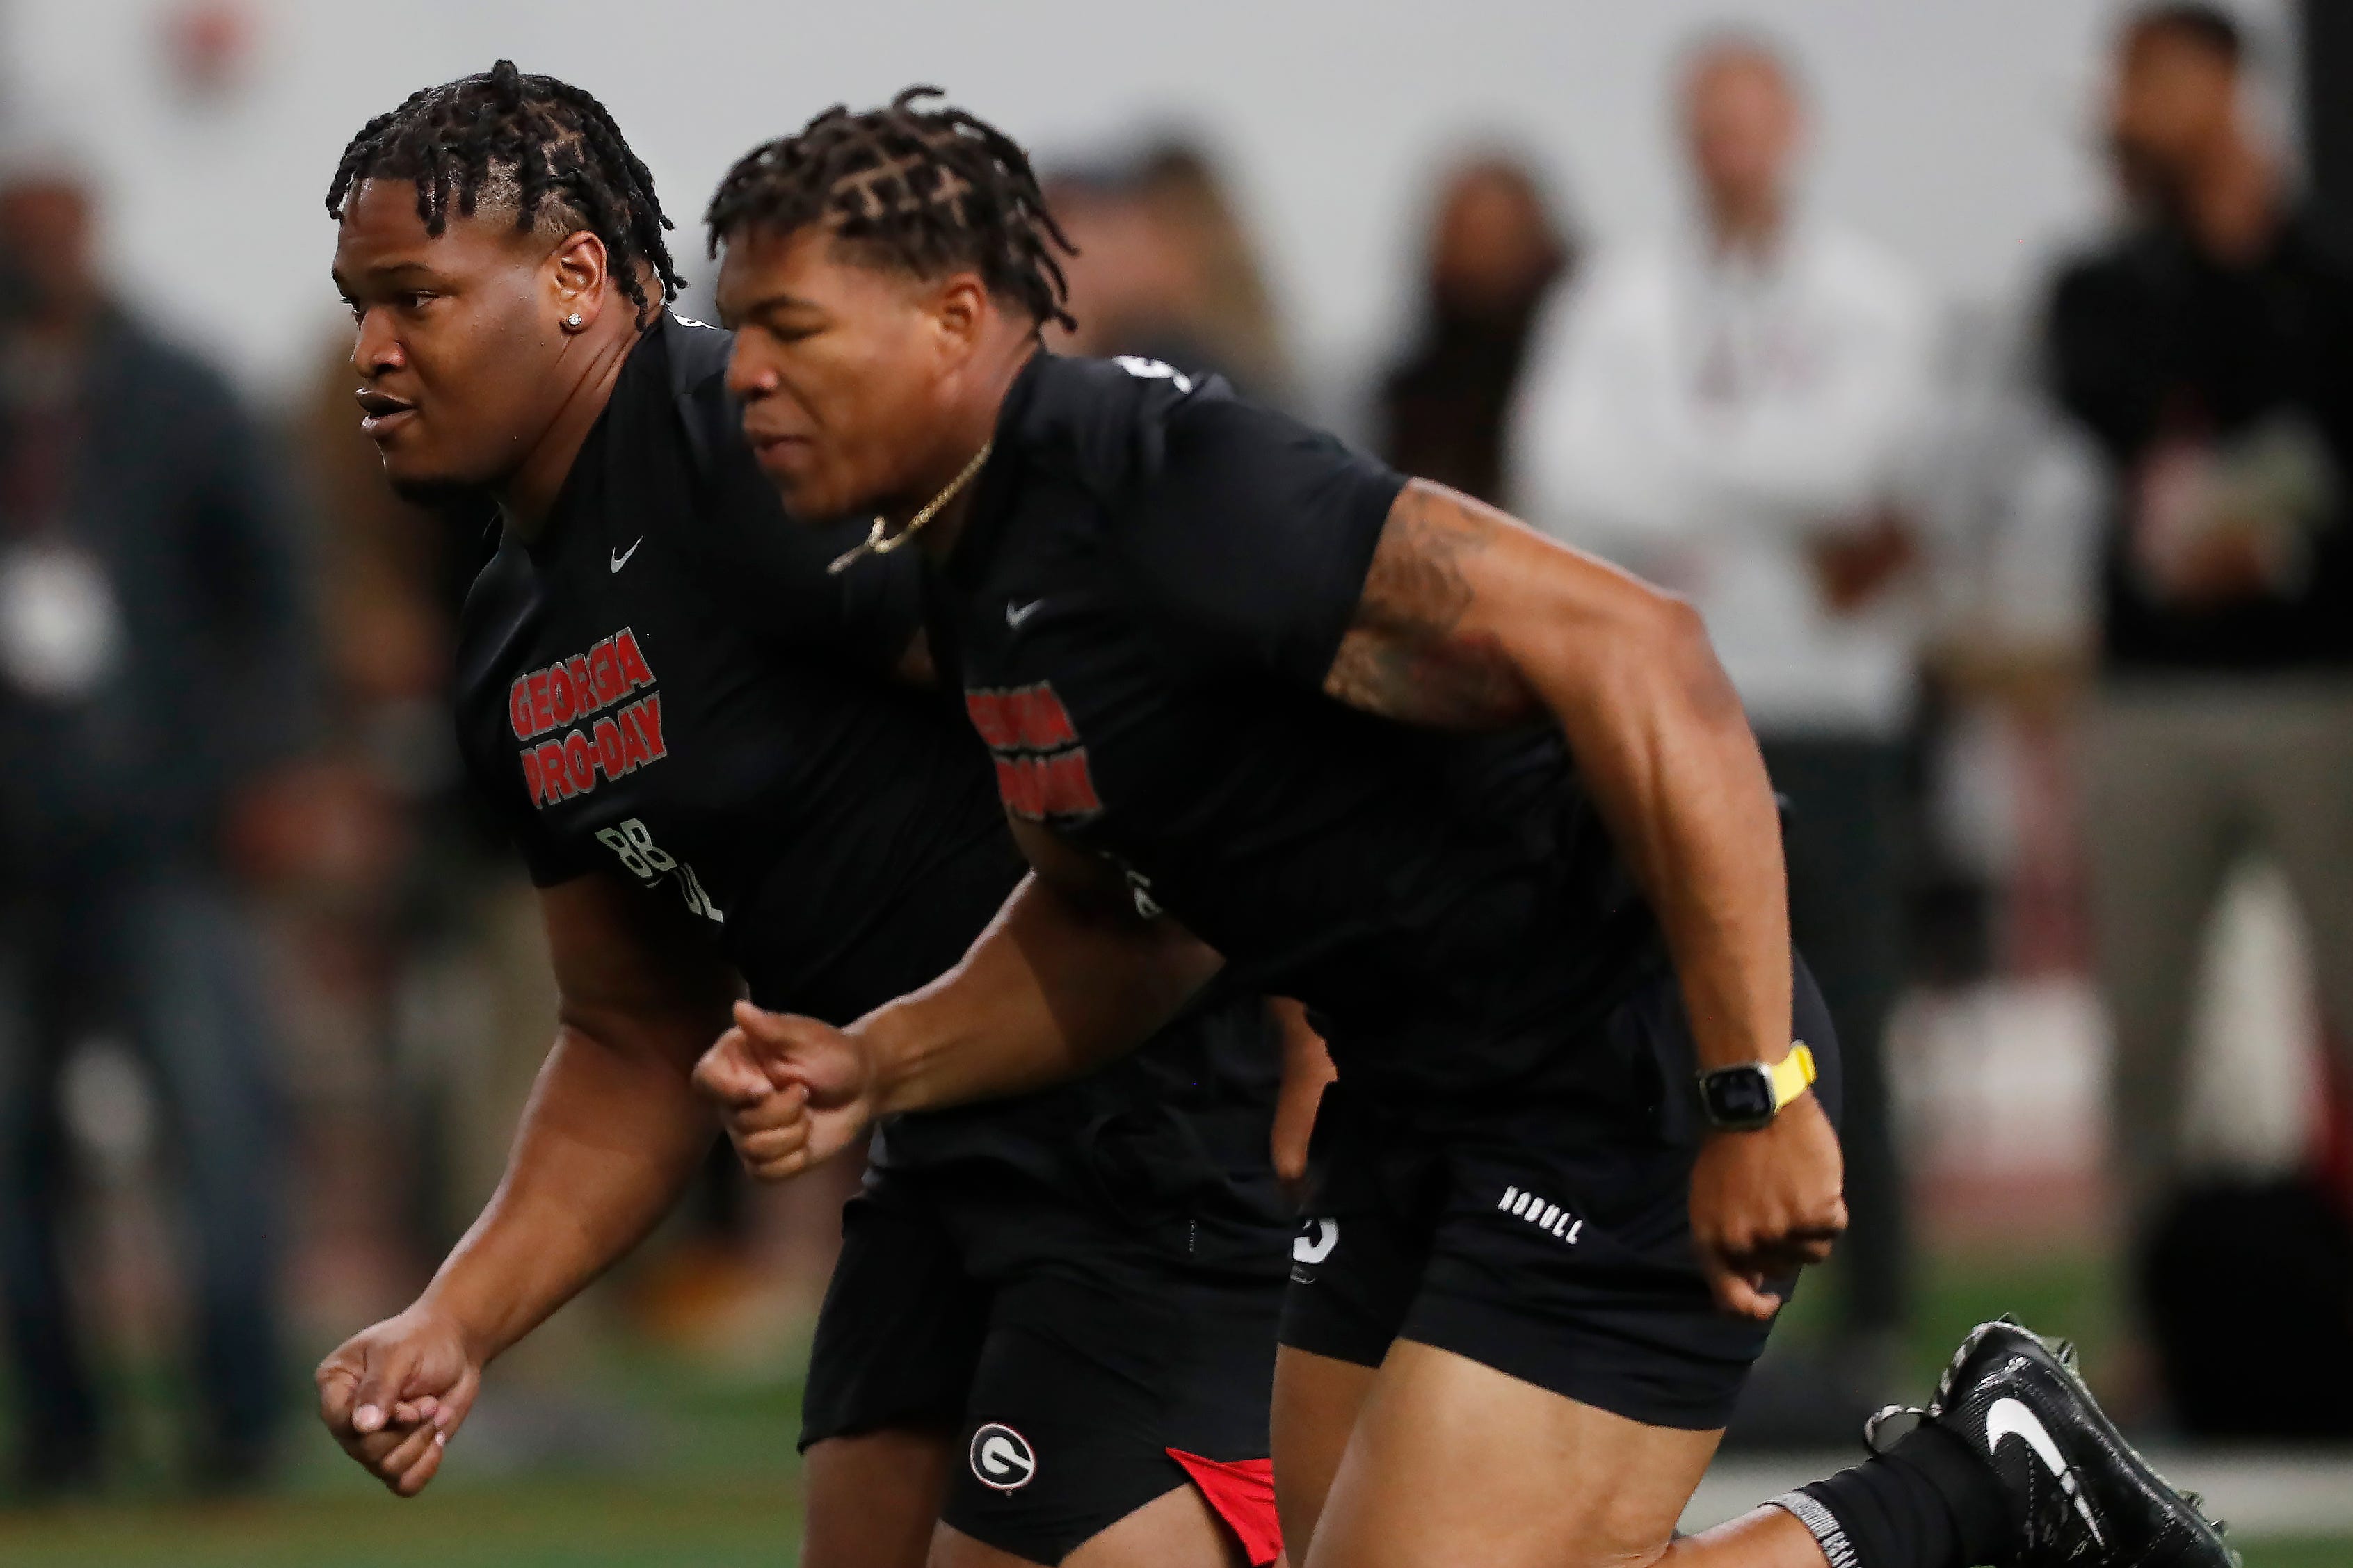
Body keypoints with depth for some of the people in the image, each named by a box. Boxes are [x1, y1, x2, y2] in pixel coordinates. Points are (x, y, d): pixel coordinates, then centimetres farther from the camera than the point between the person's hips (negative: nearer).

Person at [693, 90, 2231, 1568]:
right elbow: (1114, 920, 22)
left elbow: (1632, 653, -29)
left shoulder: (1163, 484, -23)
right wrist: (876, 1065, 4)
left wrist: (1757, 1095, -31)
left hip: (1634, 1081, -10)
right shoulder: (976, 568, 8)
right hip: (1419, 1106, 10)